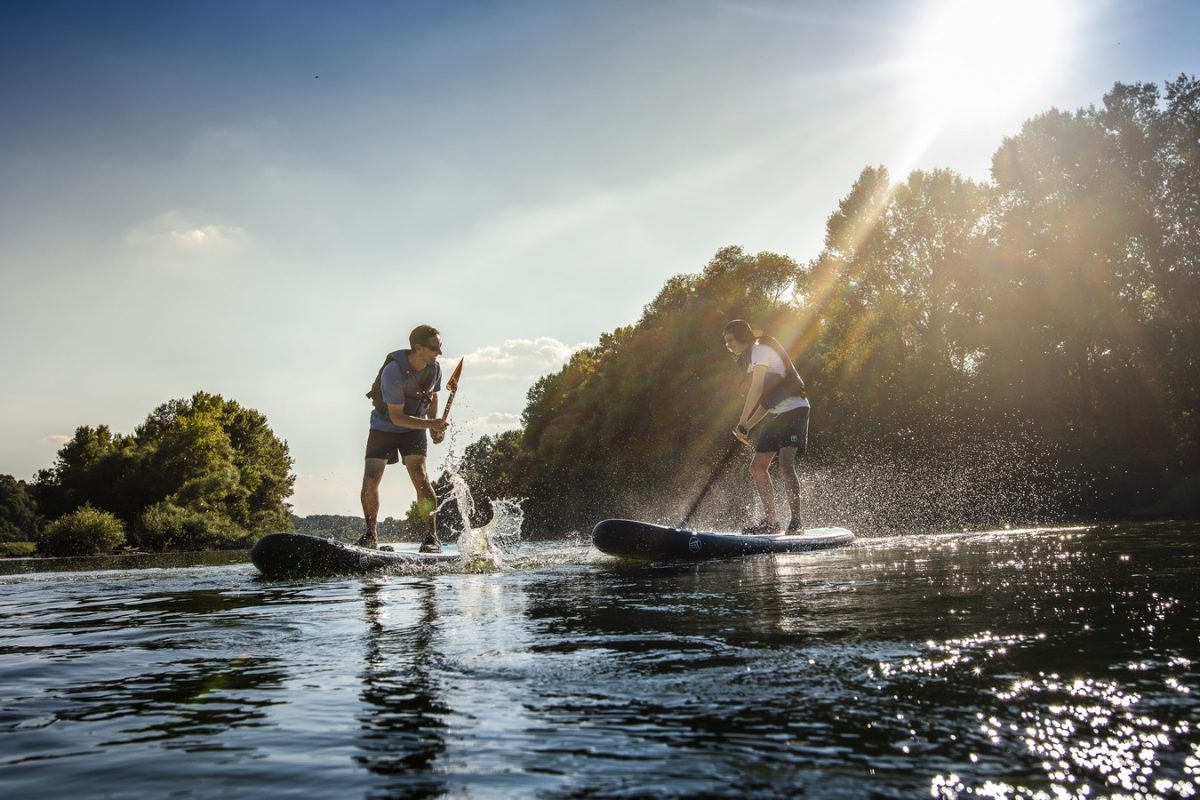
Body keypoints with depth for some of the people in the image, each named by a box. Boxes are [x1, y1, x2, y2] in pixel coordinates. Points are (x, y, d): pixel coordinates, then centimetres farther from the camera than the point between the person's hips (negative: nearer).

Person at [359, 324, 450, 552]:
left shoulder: (435, 368, -10)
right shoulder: (393, 371, -28)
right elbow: (396, 417, -27)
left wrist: (435, 424, -1)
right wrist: (429, 424, -35)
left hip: (414, 429, 2)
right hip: (384, 427, -2)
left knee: (420, 477, -16)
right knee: (370, 480, -9)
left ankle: (432, 537, -12)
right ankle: (371, 534, 11)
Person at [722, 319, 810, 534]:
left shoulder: (761, 349, -8)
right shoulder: (751, 358, 20)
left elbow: (756, 389, -17)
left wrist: (742, 424, -17)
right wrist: (748, 427, 13)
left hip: (794, 409, -10)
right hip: (776, 415, 10)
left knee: (785, 464, -22)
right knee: (758, 466, 5)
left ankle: (796, 519, -17)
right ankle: (771, 520, 11)